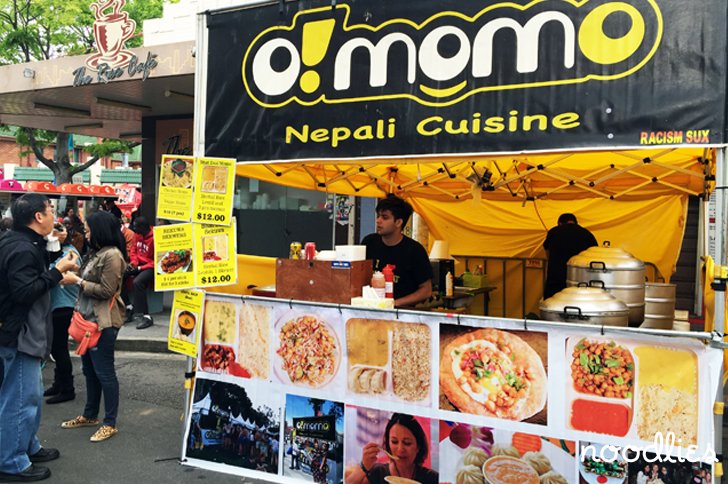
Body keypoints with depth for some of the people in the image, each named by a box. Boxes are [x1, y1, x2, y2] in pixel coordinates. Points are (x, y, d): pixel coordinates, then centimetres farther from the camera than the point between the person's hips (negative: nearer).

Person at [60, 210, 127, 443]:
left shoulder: (112, 255, -16)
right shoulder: (95, 252, 13)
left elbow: (106, 290, -20)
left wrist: (78, 281, -14)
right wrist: (75, 275, 4)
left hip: (103, 322, -10)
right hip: (89, 318, 10)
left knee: (104, 372, -2)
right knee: (89, 370, 18)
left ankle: (110, 423, 8)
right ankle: (90, 415, 31)